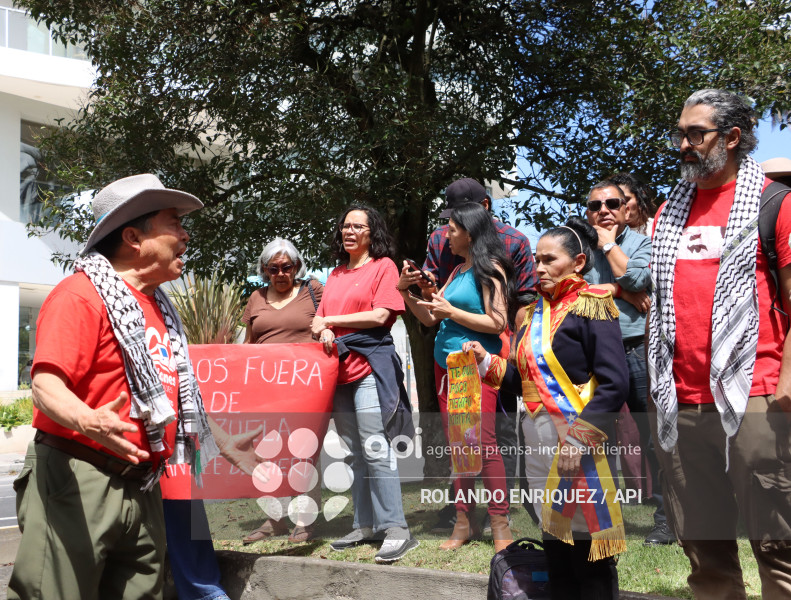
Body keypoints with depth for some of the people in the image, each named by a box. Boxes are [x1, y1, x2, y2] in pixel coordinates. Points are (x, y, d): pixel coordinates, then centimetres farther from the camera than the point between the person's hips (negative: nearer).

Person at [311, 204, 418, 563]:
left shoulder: (383, 265, 2)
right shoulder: (336, 274, 20)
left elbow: (380, 315, -9)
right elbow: (320, 317, 17)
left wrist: (330, 321, -5)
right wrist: (324, 332, -8)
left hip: (370, 367, -7)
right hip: (339, 368, 7)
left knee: (375, 448, -12)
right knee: (356, 452, 11)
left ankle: (395, 529, -7)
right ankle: (365, 525, 18)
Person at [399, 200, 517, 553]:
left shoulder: (489, 269, -6)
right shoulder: (457, 271, 17)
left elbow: (497, 323, -14)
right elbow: (432, 319, 20)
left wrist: (451, 311, -12)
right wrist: (406, 294, 6)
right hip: (445, 365, 8)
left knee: (483, 443, -11)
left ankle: (500, 525, -4)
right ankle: (464, 523, 13)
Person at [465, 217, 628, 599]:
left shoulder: (590, 306, -7)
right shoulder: (534, 314, 15)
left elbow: (614, 383, -16)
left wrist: (579, 438, -21)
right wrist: (487, 363, 6)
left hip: (579, 449, -7)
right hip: (540, 444, 7)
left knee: (588, 557, 0)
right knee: (555, 553, 14)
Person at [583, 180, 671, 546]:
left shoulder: (643, 244, 8)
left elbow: (636, 279, -12)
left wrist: (609, 243, -1)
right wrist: (618, 291, -8)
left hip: (638, 352, -3)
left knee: (652, 436, -1)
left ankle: (666, 515, 9)